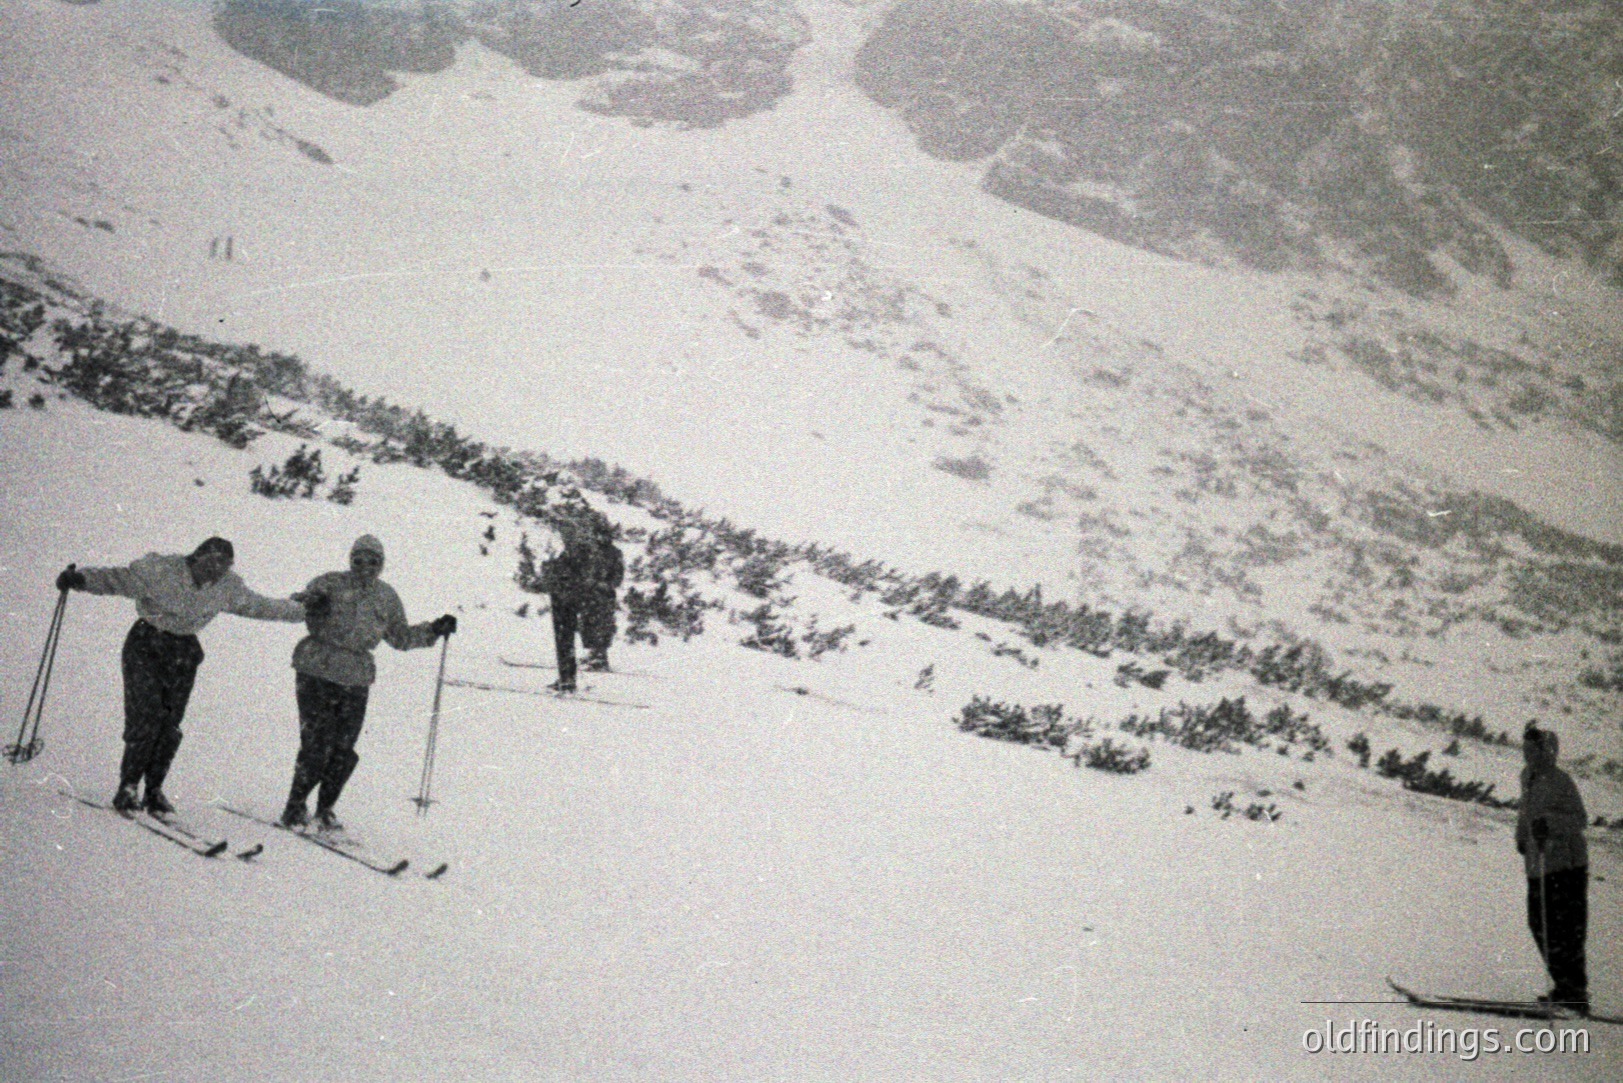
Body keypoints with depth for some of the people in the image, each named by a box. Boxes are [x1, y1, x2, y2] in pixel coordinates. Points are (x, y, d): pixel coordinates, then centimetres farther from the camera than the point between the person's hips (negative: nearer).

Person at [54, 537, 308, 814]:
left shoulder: (228, 587, -1)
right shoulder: (159, 570, -15)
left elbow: (260, 606, 13)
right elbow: (115, 579, -15)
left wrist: (304, 610, 16)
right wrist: (79, 578, -31)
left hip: (185, 653, 4)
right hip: (146, 647, -4)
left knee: (170, 725, -1)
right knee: (145, 719, -13)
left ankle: (154, 790, 9)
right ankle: (127, 788, -4)